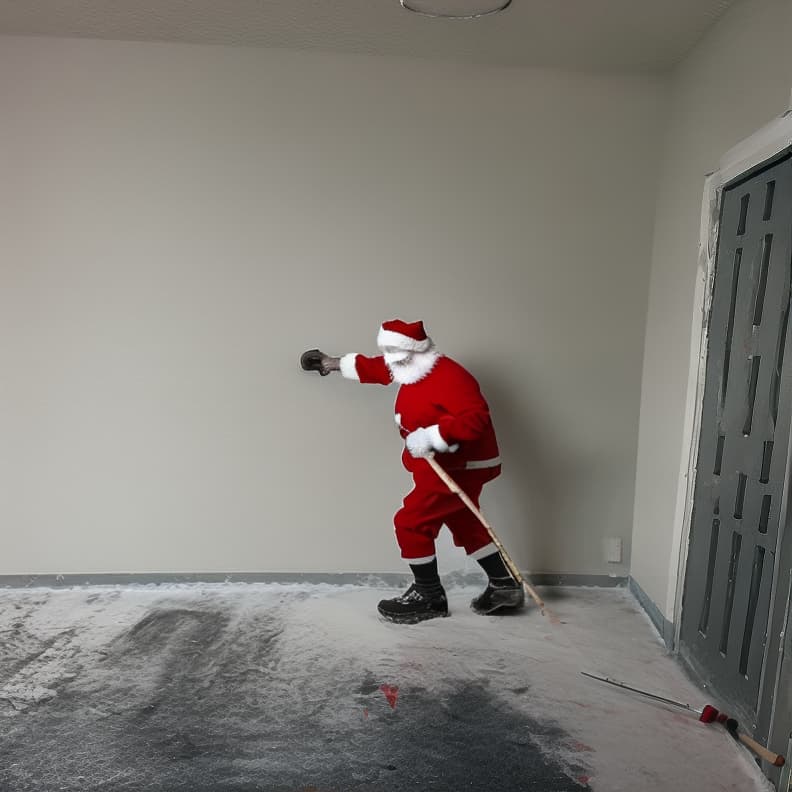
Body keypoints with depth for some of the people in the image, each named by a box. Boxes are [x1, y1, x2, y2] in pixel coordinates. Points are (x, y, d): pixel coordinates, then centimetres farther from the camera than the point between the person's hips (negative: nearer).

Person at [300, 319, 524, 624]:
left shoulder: (449, 376, -24)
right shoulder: (414, 370, 6)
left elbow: (475, 418, -33)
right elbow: (376, 369, 19)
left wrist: (432, 436, -36)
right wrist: (336, 363, 25)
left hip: (460, 468, -10)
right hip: (442, 467, 10)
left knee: (410, 523, -6)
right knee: (465, 526, 19)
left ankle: (429, 596, 10)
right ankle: (505, 586, 30)